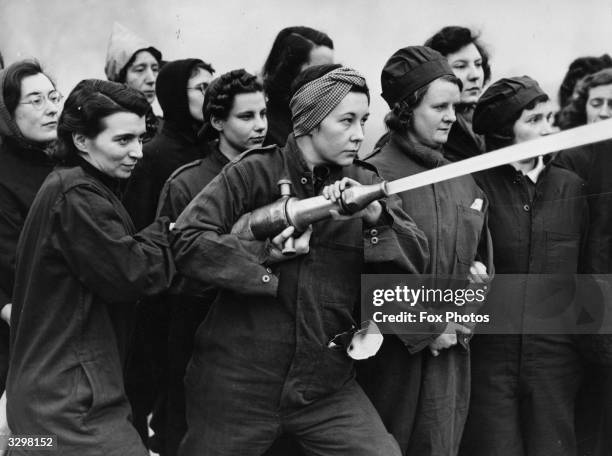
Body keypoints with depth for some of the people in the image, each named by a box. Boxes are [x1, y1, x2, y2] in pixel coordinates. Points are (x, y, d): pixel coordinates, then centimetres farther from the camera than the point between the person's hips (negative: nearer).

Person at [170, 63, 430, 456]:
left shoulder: (364, 184, 5)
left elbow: (419, 258, -3)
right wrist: (266, 254, -18)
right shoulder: (256, 172, -6)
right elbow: (188, 242, -13)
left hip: (328, 388, 3)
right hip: (238, 385, -3)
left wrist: (375, 215, -18)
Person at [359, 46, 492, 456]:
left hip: (452, 353, 6)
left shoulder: (465, 180, 10)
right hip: (391, 351, -5)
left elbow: (484, 257, 20)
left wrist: (479, 274, -2)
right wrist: (427, 329, -12)